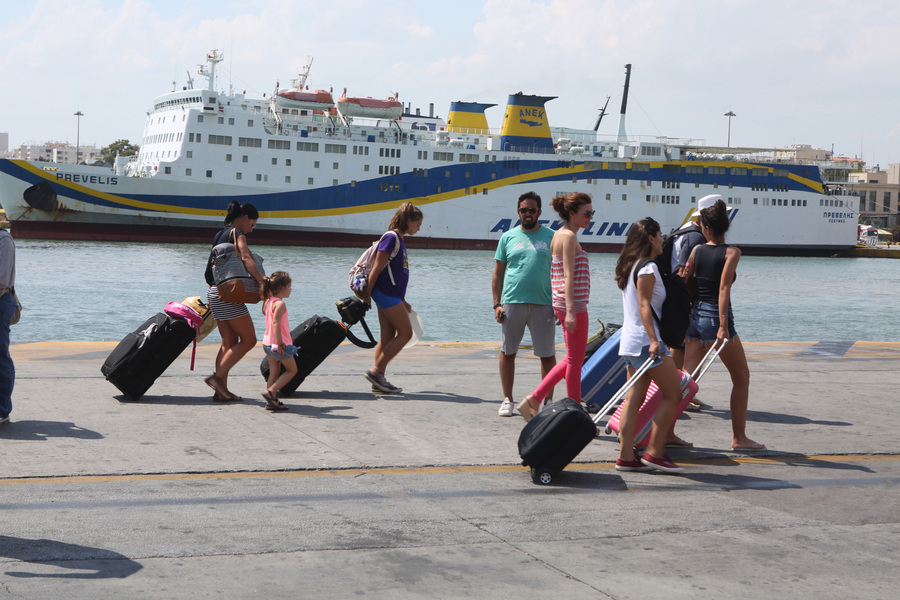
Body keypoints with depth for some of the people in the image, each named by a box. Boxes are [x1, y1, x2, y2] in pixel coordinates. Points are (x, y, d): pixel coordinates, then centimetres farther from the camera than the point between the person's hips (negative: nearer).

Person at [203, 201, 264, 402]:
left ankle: (221, 390, 6)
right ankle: (217, 376, -11)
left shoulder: (220, 234, 19)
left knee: (230, 342, 10)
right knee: (248, 340, -4)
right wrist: (263, 283, -34)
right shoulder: (237, 234, -8)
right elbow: (246, 259, -25)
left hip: (214, 292, 9)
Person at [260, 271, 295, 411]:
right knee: (292, 369, 4)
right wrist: (280, 343, -27)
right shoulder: (280, 304, -18)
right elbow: (276, 322, -26)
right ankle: (271, 392, -5)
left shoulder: (269, 301, 10)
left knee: (274, 372, 11)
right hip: (278, 344, -9)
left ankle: (271, 402, 10)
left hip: (268, 342, 9)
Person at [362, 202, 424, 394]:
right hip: (386, 294, -10)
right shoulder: (391, 237, -11)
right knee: (405, 333, -8)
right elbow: (378, 267, -15)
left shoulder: (399, 239, 19)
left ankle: (379, 381, 7)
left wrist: (402, 301, 27)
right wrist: (367, 293, -16)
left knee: (388, 336, 7)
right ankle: (376, 371, -8)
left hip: (391, 295, 10)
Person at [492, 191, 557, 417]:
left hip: (543, 304, -1)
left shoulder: (551, 237, 7)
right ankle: (507, 400, 16)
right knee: (507, 353, 6)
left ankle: (548, 401, 10)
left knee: (548, 355, 0)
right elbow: (498, 273, 10)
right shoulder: (508, 237, 9)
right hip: (511, 303, 1)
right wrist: (497, 303, 1)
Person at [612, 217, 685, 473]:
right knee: (673, 394, -3)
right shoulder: (648, 267, -12)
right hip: (645, 339, -10)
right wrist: (653, 340, -25)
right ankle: (654, 452, -2)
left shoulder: (630, 266, 17)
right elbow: (644, 305, -19)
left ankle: (626, 457, 4)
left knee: (634, 399, 7)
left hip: (630, 341, 10)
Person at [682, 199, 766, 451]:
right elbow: (723, 289, -17)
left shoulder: (697, 250, 6)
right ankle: (739, 438, 10)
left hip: (695, 315, 5)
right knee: (741, 378, 9)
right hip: (716, 317, -5)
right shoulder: (731, 252, -8)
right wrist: (723, 326, -20)